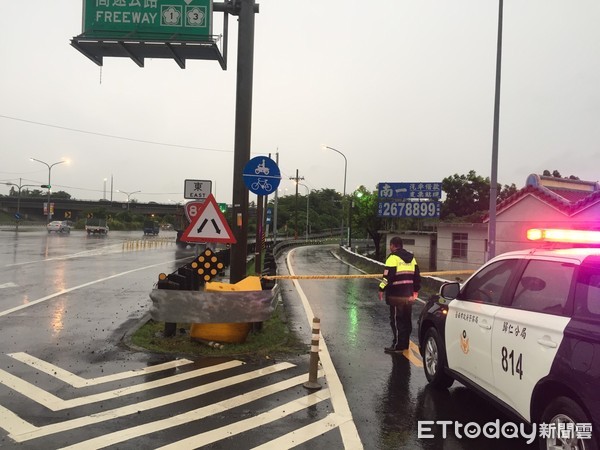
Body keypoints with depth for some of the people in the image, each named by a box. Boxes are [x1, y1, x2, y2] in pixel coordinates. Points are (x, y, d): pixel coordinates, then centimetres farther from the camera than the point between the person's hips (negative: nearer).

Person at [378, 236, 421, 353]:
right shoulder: (411, 257, 13)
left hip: (397, 296, -8)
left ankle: (398, 346, 3)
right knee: (407, 320, 14)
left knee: (396, 321, -1)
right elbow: (417, 275, 18)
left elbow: (388, 275, -18)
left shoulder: (393, 257, -11)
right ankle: (405, 344, 23)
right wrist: (416, 290, 28)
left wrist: (382, 289, -9)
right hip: (409, 295, 8)